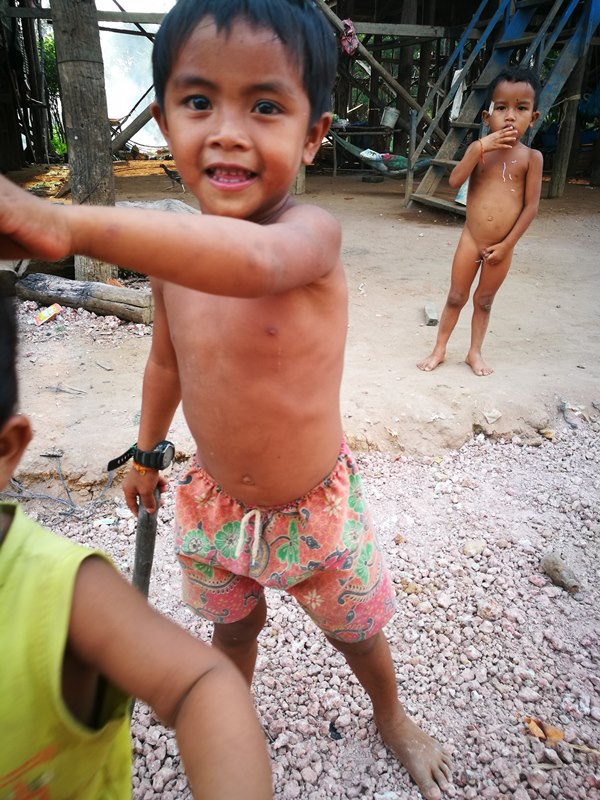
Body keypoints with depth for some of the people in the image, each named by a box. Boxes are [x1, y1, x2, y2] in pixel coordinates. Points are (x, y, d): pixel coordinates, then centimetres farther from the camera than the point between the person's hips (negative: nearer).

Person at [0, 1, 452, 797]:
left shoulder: (313, 231, -26)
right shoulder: (173, 251, -9)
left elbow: (257, 260, -52)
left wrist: (67, 224, -61)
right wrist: (147, 449, 17)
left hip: (314, 508, -4)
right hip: (215, 504, 4)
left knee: (356, 632, 23)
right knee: (233, 627, 29)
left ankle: (393, 717, 59)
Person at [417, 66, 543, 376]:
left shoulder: (531, 157, -5)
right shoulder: (479, 148, -2)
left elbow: (531, 205, -6)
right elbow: (454, 181, -18)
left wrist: (506, 244, -9)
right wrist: (480, 147, -26)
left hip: (502, 246, 0)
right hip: (471, 240, 0)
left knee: (484, 301, 14)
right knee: (456, 297, 9)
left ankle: (475, 352, 29)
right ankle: (439, 350, 23)